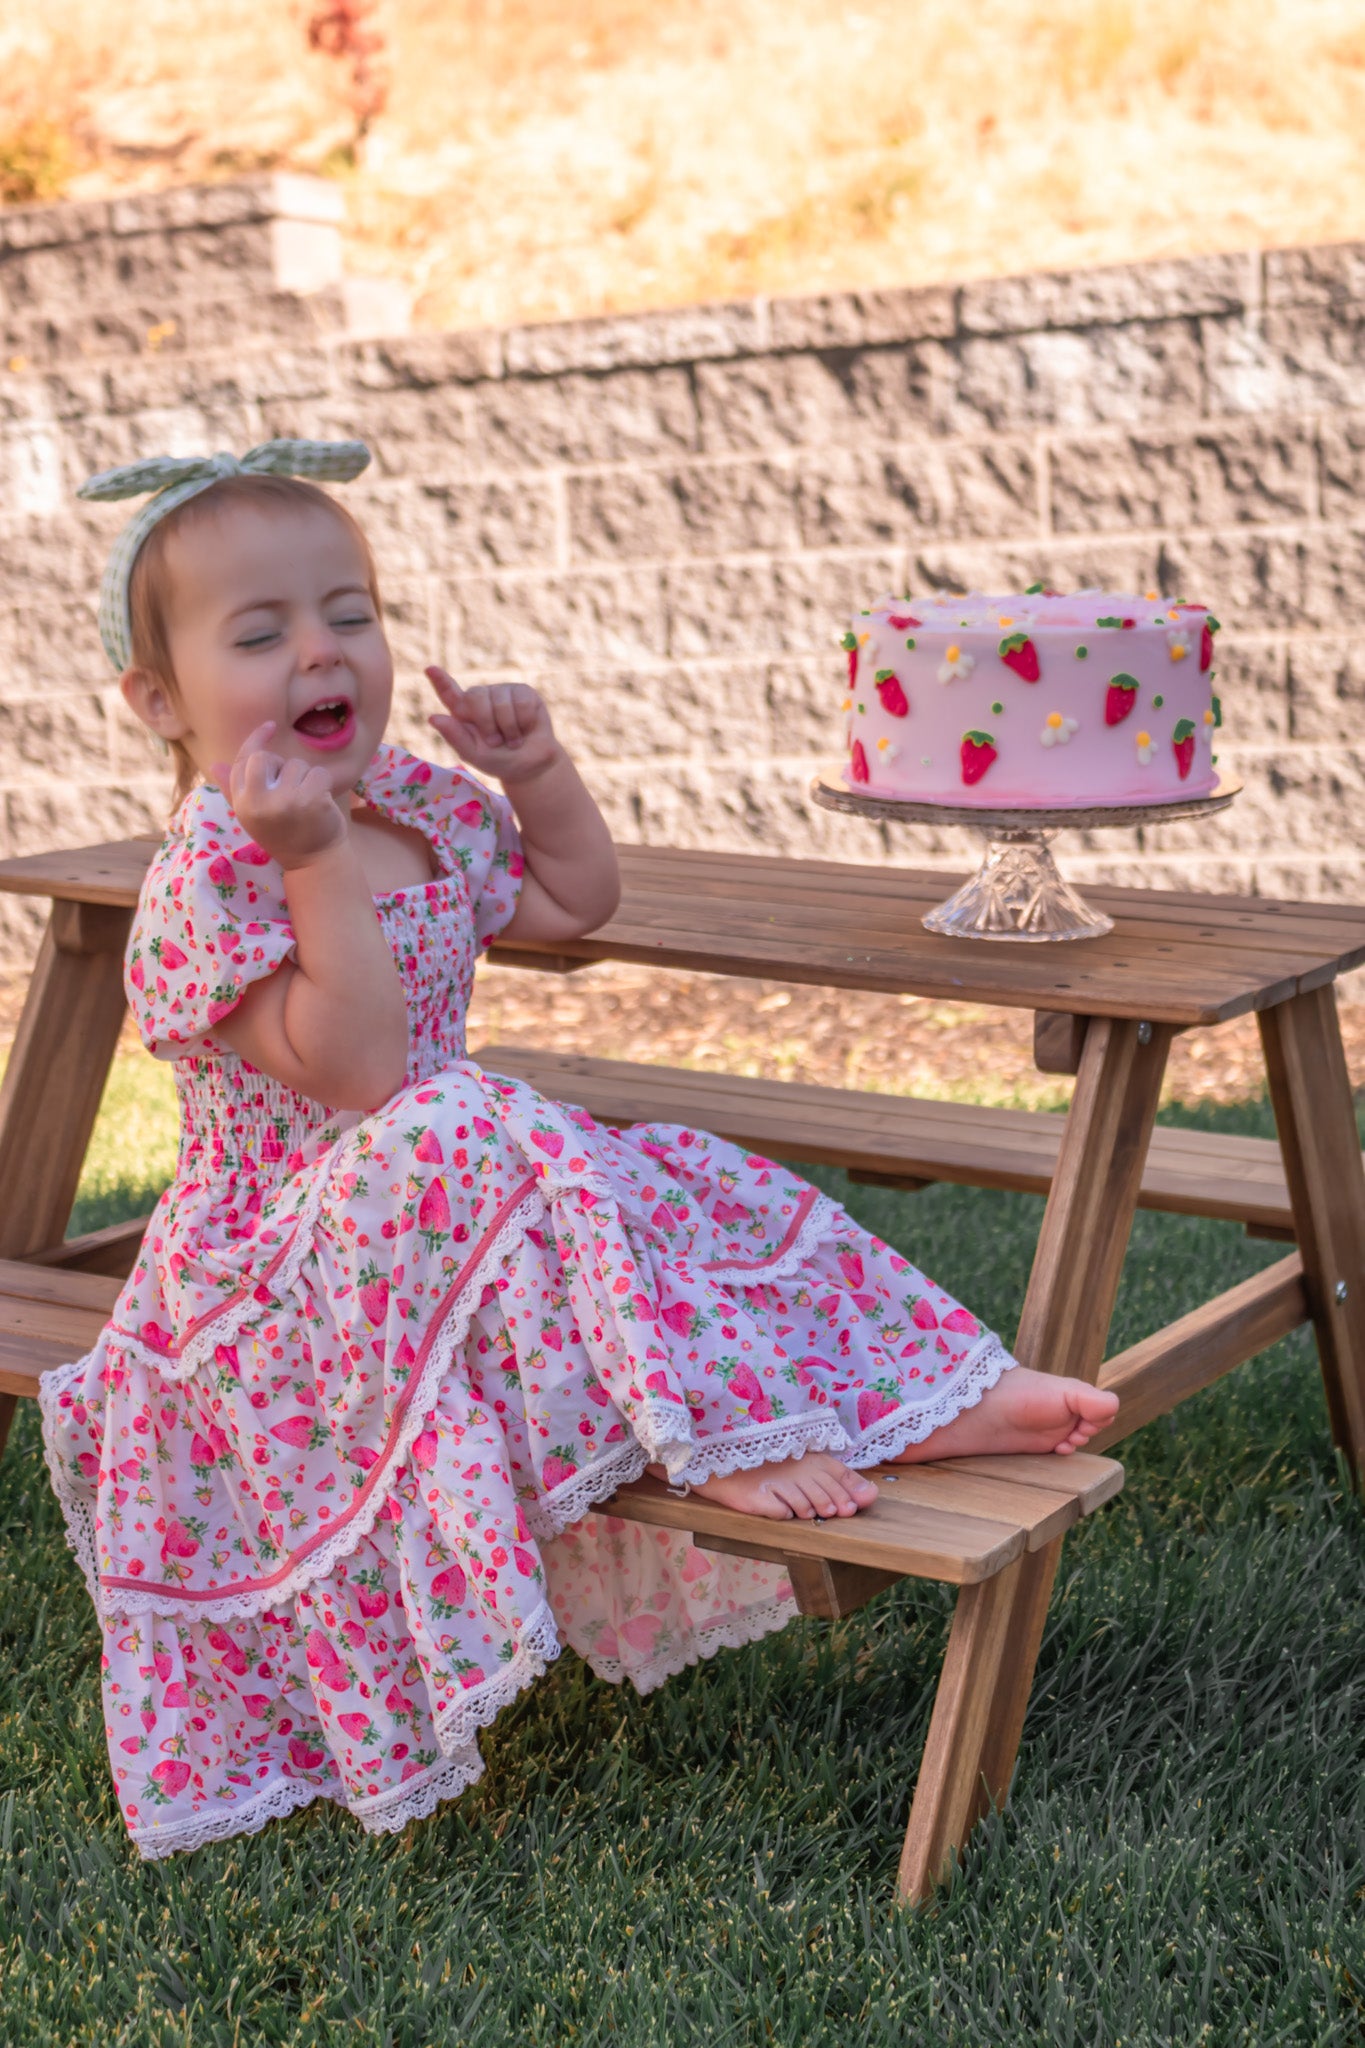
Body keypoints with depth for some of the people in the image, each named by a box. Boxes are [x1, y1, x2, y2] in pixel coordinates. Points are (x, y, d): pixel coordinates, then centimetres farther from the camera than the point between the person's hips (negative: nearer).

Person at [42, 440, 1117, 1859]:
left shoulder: (425, 808, 5)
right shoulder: (206, 879, -20)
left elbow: (574, 901, 19)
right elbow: (349, 1073, -31)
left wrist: (538, 772, 2)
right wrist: (317, 861, -36)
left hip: (443, 1199, 9)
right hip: (285, 1256, -9)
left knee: (692, 1191, -4)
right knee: (472, 1144, -36)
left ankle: (927, 1395, -8)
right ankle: (717, 1427, -35)